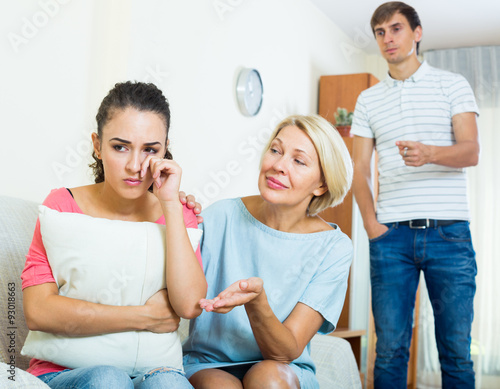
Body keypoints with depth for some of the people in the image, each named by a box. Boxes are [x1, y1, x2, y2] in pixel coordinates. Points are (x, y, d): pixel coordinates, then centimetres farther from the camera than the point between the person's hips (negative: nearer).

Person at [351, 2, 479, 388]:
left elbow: (471, 152, -1)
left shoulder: (452, 84, 10)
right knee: (390, 348, 1)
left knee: (456, 348, 1)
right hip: (391, 234, 2)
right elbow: (360, 169, 12)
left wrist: (430, 153, -22)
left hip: (448, 230, -1)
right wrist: (371, 223, -2)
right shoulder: (368, 100, 16)